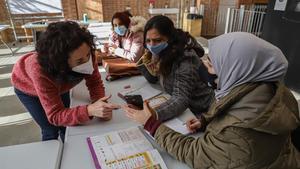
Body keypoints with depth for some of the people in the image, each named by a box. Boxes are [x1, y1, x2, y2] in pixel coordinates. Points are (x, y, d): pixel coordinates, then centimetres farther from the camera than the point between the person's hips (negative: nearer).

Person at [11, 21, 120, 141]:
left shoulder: (85, 55, -36)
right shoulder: (39, 69, -46)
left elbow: (95, 82, -22)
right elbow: (55, 115, -41)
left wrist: (101, 106, -41)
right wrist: (89, 110, -58)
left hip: (58, 85, 3)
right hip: (27, 88, -3)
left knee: (67, 125, 10)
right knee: (51, 131, -2)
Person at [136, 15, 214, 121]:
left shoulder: (186, 58, -27)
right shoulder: (162, 52, -6)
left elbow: (180, 99, -34)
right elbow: (153, 79, 6)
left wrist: (154, 115, -50)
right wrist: (145, 63, -14)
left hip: (197, 112, -6)